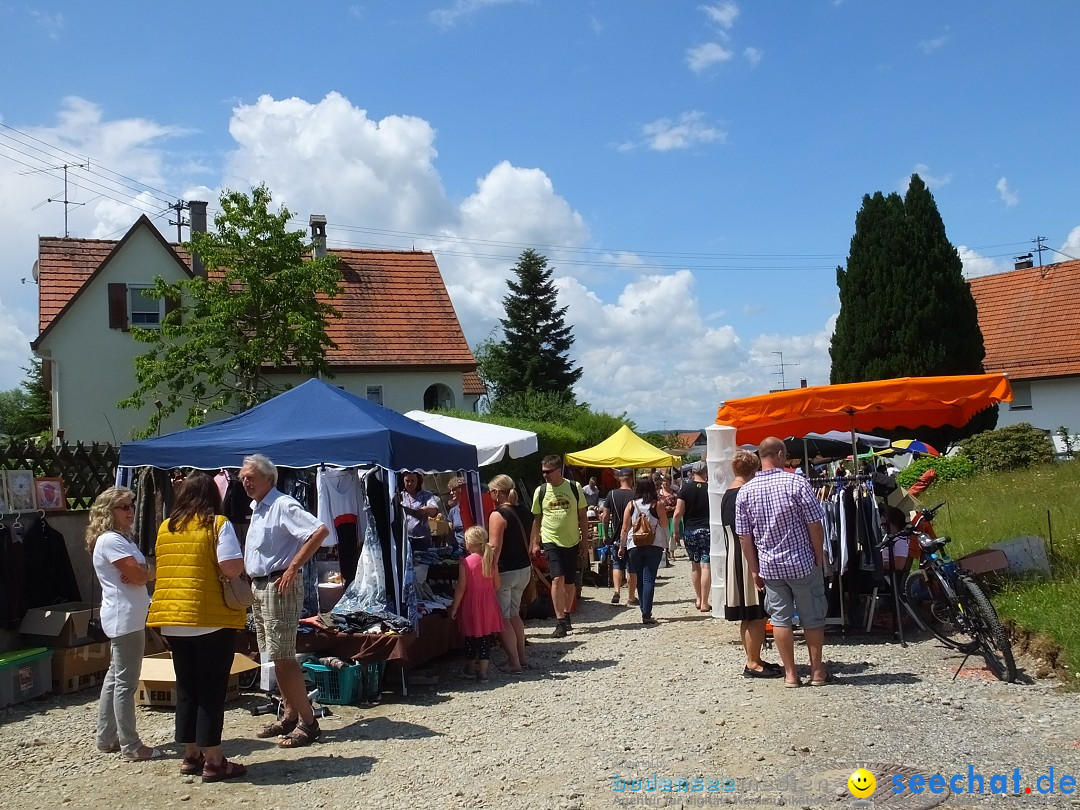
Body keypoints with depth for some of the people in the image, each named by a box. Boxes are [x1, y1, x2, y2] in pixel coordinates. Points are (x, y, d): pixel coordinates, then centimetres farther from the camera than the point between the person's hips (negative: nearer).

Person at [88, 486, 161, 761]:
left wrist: (141, 571, -13)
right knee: (126, 682, -6)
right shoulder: (110, 540, -15)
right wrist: (143, 572, 2)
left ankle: (107, 738, 25)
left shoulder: (123, 539, 16)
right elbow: (138, 576, -20)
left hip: (129, 617, 11)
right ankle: (130, 747, -1)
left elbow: (145, 573, 9)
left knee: (115, 677, 16)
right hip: (125, 618, -11)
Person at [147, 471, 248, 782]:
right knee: (211, 689, 2)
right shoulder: (217, 524, -8)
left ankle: (191, 755, 23)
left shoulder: (165, 528, 9)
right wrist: (243, 561, 3)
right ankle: (213, 761, 6)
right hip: (212, 619, -5)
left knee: (186, 688, 15)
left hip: (172, 620, 6)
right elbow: (232, 568, -17)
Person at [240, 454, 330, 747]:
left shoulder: (283, 505, -15)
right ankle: (290, 716, 22)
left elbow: (320, 530, -27)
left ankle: (308, 723, -2)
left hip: (280, 587, -10)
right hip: (258, 587, 10)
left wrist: (293, 568, -25)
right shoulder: (257, 509, 15)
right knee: (275, 656, 13)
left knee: (283, 657, -9)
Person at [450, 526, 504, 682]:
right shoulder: (490, 560, -3)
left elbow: (461, 588, -13)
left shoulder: (465, 563, -14)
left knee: (471, 638, 13)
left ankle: (470, 669, 28)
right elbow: (497, 585, 3)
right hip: (489, 604, 3)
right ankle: (483, 672, 8)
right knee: (486, 639, 7)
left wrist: (454, 607, -4)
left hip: (471, 604, -3)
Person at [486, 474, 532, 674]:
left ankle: (514, 663, 4)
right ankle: (521, 658, 26)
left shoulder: (497, 515, -16)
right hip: (524, 569, 8)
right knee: (514, 614, 21)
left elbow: (494, 547, -22)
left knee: (503, 619, 3)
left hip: (505, 572, -8)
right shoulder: (525, 512, 8)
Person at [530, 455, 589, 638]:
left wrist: (584, 542, 3)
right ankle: (560, 623, -12)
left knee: (570, 582, 9)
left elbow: (583, 516, 4)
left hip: (572, 541, 1)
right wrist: (535, 543, 5)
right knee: (557, 579, -15)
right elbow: (536, 519, 8)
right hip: (551, 541, -1)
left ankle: (566, 616, 29)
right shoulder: (540, 491, -1)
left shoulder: (574, 488, -2)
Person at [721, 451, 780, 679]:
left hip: (733, 558, 9)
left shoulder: (727, 496, 11)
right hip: (749, 558, -9)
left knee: (746, 616, 14)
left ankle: (753, 659, 21)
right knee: (757, 614, -4)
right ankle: (753, 664, -1)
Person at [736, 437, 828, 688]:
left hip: (770, 566, 3)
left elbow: (744, 536, 0)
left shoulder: (745, 492, -3)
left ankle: (790, 674, 13)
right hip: (802, 563, -2)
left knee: (780, 619, 9)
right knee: (812, 619, 11)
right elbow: (815, 524, -12)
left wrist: (754, 569, 9)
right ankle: (817, 671, 20)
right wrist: (819, 557, 1)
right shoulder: (797, 483, -13)